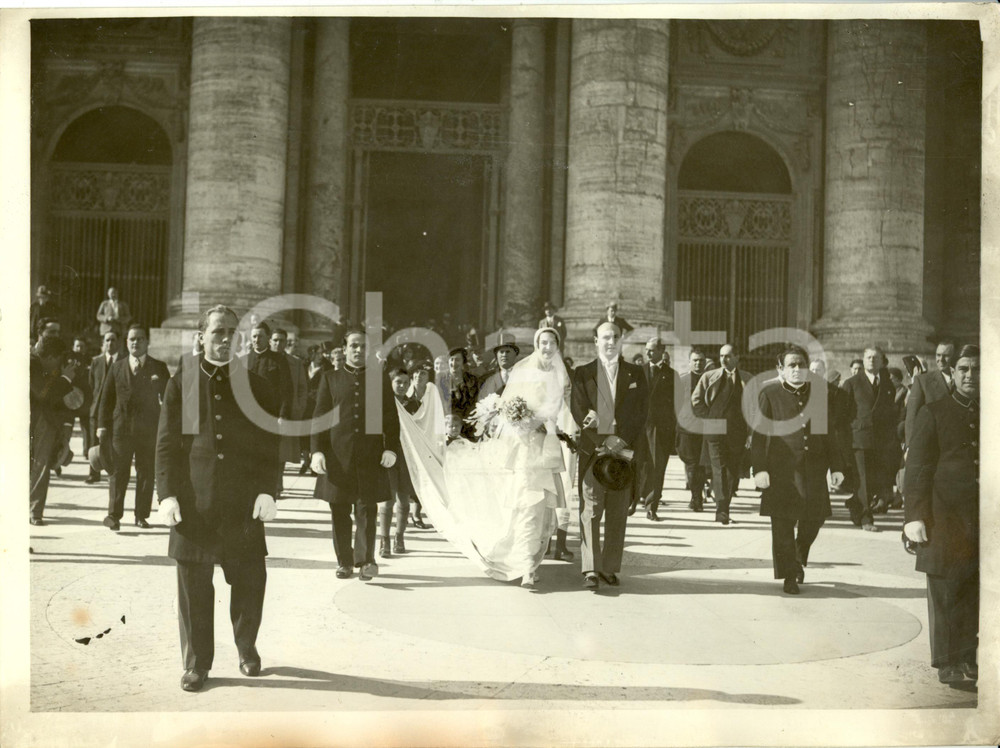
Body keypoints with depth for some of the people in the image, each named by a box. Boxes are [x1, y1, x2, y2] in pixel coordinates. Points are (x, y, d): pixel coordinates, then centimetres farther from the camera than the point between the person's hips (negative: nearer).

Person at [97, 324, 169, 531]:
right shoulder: (117, 368, 9)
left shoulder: (159, 368, 7)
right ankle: (114, 515, 6)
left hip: (149, 429, 0)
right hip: (121, 428, 0)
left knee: (146, 473, 4)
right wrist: (102, 425, 0)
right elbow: (106, 398, 9)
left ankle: (142, 515, 12)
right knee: (119, 472, 0)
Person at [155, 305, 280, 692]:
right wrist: (167, 494, -5)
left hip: (244, 504, 1)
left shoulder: (256, 385, 10)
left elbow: (269, 445, 7)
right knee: (194, 587, 3)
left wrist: (267, 491, -4)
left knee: (250, 581, 5)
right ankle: (196, 664, 17)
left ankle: (247, 649, 28)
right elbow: (166, 443, 5)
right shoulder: (180, 384, 8)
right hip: (194, 501, -1)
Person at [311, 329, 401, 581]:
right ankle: (344, 561, 15)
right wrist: (317, 450, -2)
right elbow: (319, 416, 7)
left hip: (371, 456, 0)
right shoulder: (330, 379, 11)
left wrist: (391, 448, -3)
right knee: (340, 510, 4)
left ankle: (366, 559, 6)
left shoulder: (380, 380, 12)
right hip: (338, 455, 1)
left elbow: (391, 418, 9)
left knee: (367, 509, -1)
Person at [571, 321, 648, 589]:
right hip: (592, 450, -2)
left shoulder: (635, 374, 12)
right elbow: (579, 412, -2)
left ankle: (610, 568, 12)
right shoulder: (582, 373, 7)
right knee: (590, 512, -5)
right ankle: (590, 570, -4)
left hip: (625, 450, 2)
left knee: (618, 515, 4)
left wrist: (623, 442, -9)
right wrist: (603, 441, -12)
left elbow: (641, 414, 5)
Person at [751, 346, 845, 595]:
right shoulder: (769, 394, -1)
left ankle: (799, 558, 36)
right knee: (783, 524, 0)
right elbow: (758, 434, -5)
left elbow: (829, 432, 14)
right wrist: (759, 468, -12)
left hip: (813, 469, 4)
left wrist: (836, 466, 10)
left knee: (815, 517, 8)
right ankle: (789, 575, 13)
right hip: (781, 469, -3)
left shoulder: (818, 393, 10)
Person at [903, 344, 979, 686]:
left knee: (975, 596, 7)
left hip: (986, 523, 3)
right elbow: (917, 469, -2)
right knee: (945, 596, 3)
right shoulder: (933, 413, 2)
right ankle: (947, 662, 13)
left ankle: (968, 656, 20)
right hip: (945, 521, -3)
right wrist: (914, 516, -10)